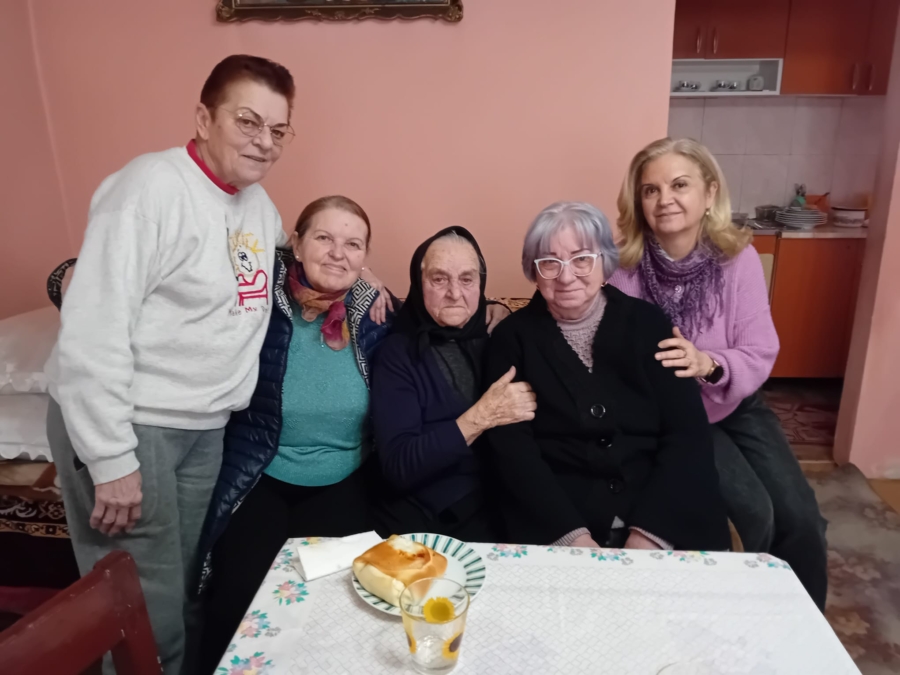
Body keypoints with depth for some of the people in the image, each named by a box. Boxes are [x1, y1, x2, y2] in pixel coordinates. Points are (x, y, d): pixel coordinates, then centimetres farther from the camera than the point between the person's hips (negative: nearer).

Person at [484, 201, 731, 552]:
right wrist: (572, 535, -17)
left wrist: (651, 533, -13)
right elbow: (511, 448, -6)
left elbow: (688, 433, -1)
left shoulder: (648, 323, 4)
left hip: (660, 517, 2)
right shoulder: (512, 337, 2)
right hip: (556, 524, -1)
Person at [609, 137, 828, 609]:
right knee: (753, 513, -18)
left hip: (736, 405, 3)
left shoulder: (738, 258, -12)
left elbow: (759, 355, -13)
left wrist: (708, 364, -32)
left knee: (801, 517, -8)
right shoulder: (626, 269, -16)